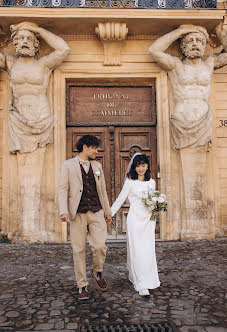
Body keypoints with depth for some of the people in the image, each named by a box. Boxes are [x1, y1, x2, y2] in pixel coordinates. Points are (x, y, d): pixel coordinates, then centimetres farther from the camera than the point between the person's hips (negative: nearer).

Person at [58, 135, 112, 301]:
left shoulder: (97, 165, 14)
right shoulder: (68, 165, 2)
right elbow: (63, 189, -2)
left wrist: (108, 210, 19)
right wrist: (64, 211, -14)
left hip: (97, 212, 3)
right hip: (78, 214, -3)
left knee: (100, 246, -6)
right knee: (79, 250, 2)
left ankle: (98, 272, 24)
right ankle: (83, 286, 16)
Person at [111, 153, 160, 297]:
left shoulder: (152, 182, 12)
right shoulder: (130, 182, 0)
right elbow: (120, 199, 1)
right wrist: (109, 214, -3)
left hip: (148, 220, 4)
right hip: (135, 219, -4)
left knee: (149, 250, 4)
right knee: (137, 251, -5)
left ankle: (148, 280, 21)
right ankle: (141, 285, 1)